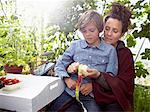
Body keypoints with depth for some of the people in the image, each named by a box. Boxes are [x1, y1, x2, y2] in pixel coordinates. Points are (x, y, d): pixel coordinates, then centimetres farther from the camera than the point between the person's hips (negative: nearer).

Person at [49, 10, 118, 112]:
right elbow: (60, 64, 11)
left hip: (92, 94, -1)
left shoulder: (110, 50, 5)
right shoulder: (75, 45, 9)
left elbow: (111, 77, 1)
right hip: (71, 90, 2)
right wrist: (67, 79, -7)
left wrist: (93, 85, -13)